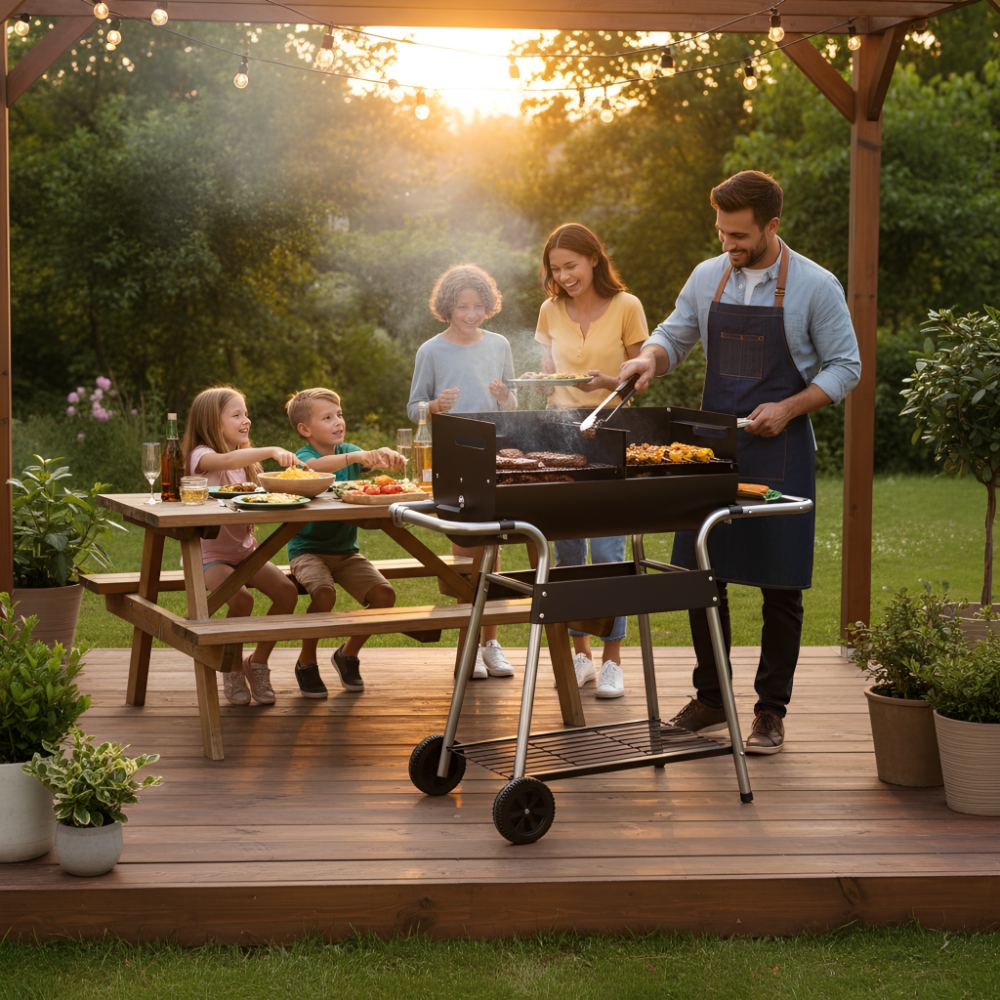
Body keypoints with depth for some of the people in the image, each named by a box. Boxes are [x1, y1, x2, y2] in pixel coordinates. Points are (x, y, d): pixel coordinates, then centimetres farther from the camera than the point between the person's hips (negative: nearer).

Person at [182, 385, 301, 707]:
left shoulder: (246, 459, 16)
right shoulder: (201, 456, -10)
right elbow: (227, 460, -34)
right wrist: (271, 451, -45)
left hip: (244, 548, 7)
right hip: (210, 552, -6)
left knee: (287, 590, -17)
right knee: (241, 599, -31)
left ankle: (258, 662, 3)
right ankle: (233, 669, -4)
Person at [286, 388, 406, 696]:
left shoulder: (349, 451, 7)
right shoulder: (302, 457, -10)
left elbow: (373, 462, -12)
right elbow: (313, 466, -35)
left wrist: (387, 456, -37)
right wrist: (354, 457, -49)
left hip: (346, 550, 5)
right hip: (308, 549, -5)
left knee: (384, 595, -14)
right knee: (324, 593, -32)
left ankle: (348, 653, 12)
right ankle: (307, 661, -5)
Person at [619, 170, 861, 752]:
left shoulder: (815, 286, -6)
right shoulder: (708, 277, 6)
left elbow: (845, 367, -3)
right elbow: (675, 337, 18)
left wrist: (787, 409, -15)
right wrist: (651, 358, -5)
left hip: (780, 453, -4)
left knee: (781, 586, 1)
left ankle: (771, 711, 12)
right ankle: (711, 700, 20)